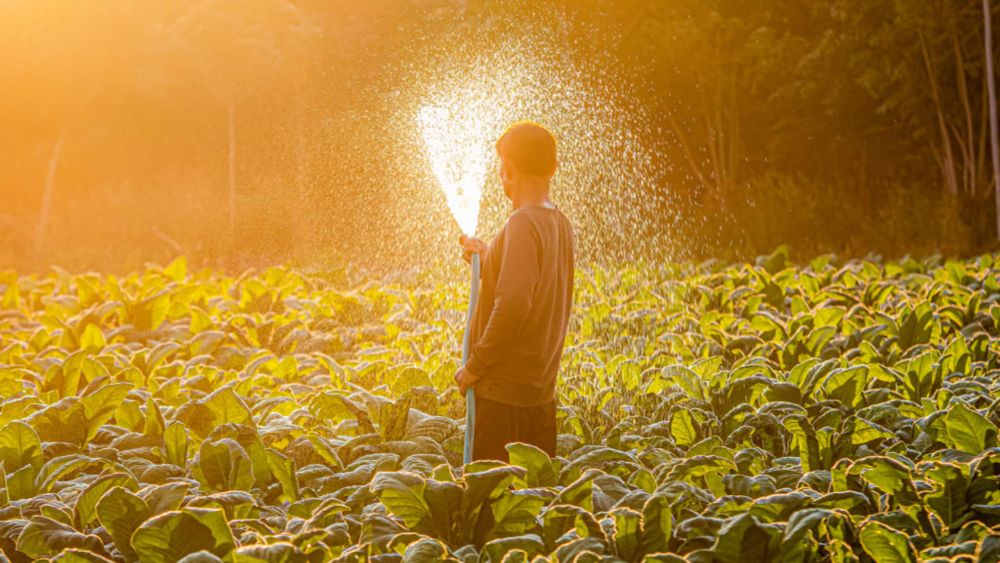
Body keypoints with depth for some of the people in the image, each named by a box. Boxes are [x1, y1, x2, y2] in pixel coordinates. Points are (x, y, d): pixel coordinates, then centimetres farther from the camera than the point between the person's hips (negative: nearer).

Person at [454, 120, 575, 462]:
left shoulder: (523, 224, -17)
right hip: (542, 392, 9)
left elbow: (513, 306, -26)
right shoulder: (560, 224, 10)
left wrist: (473, 367, -16)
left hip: (503, 395, -9)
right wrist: (488, 258, 20)